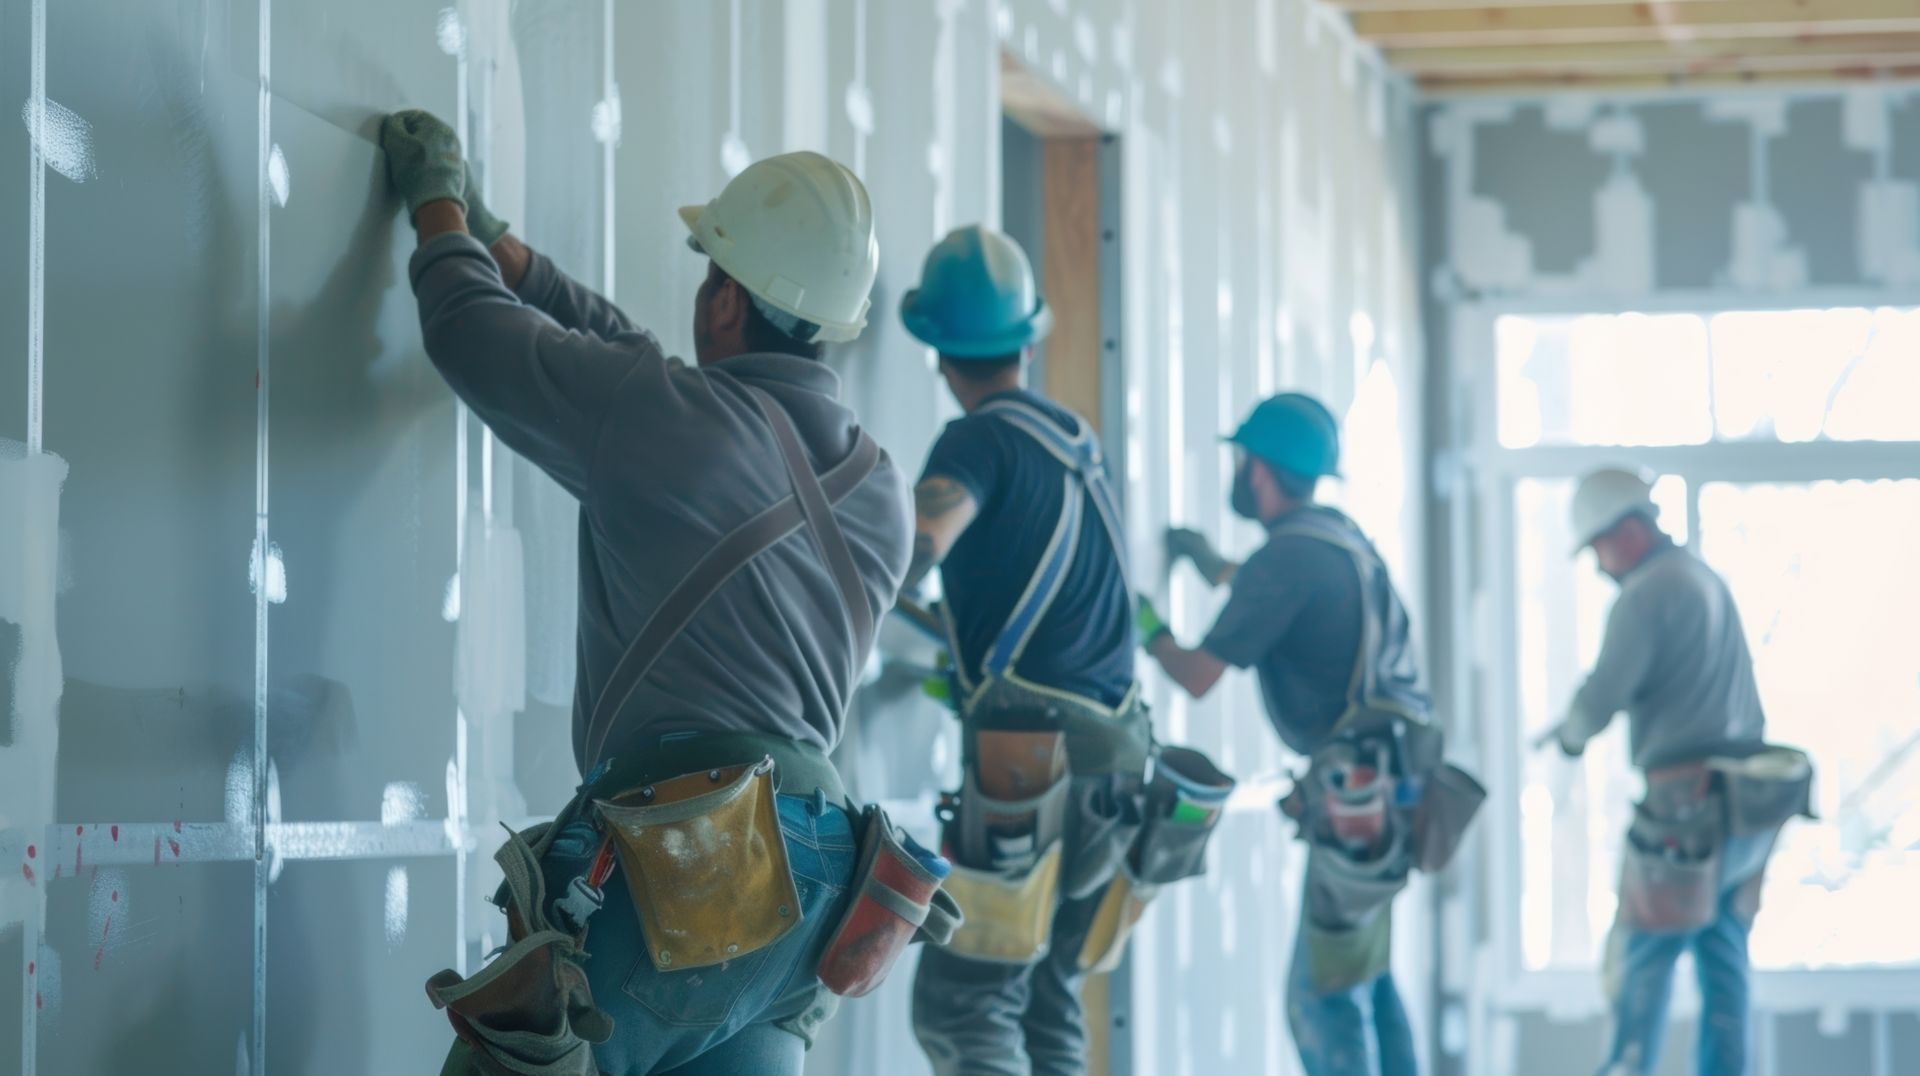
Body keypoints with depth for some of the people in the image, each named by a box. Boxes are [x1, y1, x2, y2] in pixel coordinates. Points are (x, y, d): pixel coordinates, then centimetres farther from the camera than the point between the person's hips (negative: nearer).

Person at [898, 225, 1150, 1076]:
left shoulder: (983, 440, -6)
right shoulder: (1078, 441, 17)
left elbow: (916, 543, -27)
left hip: (1029, 759, -8)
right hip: (1111, 757, 8)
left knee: (961, 1005, -9)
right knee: (1048, 1004, 15)